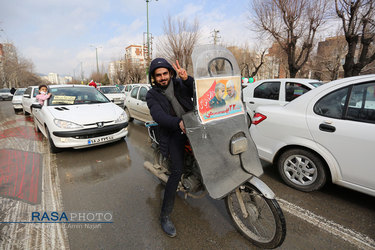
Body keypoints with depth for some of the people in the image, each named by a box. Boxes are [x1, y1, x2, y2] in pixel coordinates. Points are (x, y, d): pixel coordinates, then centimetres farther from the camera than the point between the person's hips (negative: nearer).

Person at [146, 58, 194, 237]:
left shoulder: (180, 84, 10)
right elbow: (158, 115, -17)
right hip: (174, 133, -5)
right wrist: (179, 123, -36)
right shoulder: (152, 95, 2)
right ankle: (165, 215, 0)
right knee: (177, 171, -15)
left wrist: (186, 78, -24)